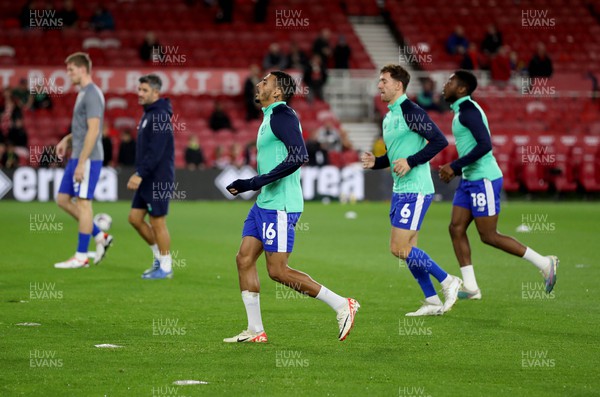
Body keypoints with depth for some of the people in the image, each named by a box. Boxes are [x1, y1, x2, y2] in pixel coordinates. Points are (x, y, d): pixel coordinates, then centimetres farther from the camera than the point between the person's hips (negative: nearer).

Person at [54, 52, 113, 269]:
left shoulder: (92, 94, -14)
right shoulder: (83, 93, 16)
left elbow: (93, 130, -20)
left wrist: (81, 163, -22)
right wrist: (67, 139, 13)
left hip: (88, 159, -10)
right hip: (77, 157, 10)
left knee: (83, 202, -5)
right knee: (63, 200, 10)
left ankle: (81, 257, 0)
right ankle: (100, 236, 15)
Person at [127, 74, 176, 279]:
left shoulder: (159, 116, -16)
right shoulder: (148, 114, 15)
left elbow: (156, 151, -23)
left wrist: (140, 174, -25)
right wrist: (139, 174, 17)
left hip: (159, 179, -10)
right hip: (148, 178, 10)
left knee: (157, 222, -3)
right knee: (135, 218, 10)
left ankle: (165, 266, 7)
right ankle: (159, 256, 21)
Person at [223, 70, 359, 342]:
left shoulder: (282, 115, -13)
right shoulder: (270, 117, 17)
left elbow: (299, 156, -25)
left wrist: (260, 181, -24)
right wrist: (246, 185, 22)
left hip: (280, 206, -10)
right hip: (264, 204, 10)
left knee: (278, 271, -8)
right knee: (244, 259, 6)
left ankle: (341, 305, -2)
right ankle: (255, 331, 9)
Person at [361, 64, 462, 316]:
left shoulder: (410, 111, -13)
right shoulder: (389, 117, 16)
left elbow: (439, 141, -19)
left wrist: (410, 162, -22)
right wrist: (375, 162, 7)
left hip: (415, 190, -10)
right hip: (400, 191, 10)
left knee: (400, 249, -12)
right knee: (408, 250, 9)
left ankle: (447, 282, 1)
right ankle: (433, 302, 16)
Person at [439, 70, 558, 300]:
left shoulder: (468, 110, -16)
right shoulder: (463, 111, 16)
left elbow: (484, 145, -27)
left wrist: (454, 166, -23)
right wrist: (454, 170, 15)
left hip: (483, 179, -10)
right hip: (470, 180, 10)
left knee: (489, 236, -6)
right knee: (456, 229, 3)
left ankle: (544, 263, 3)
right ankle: (470, 287, 3)